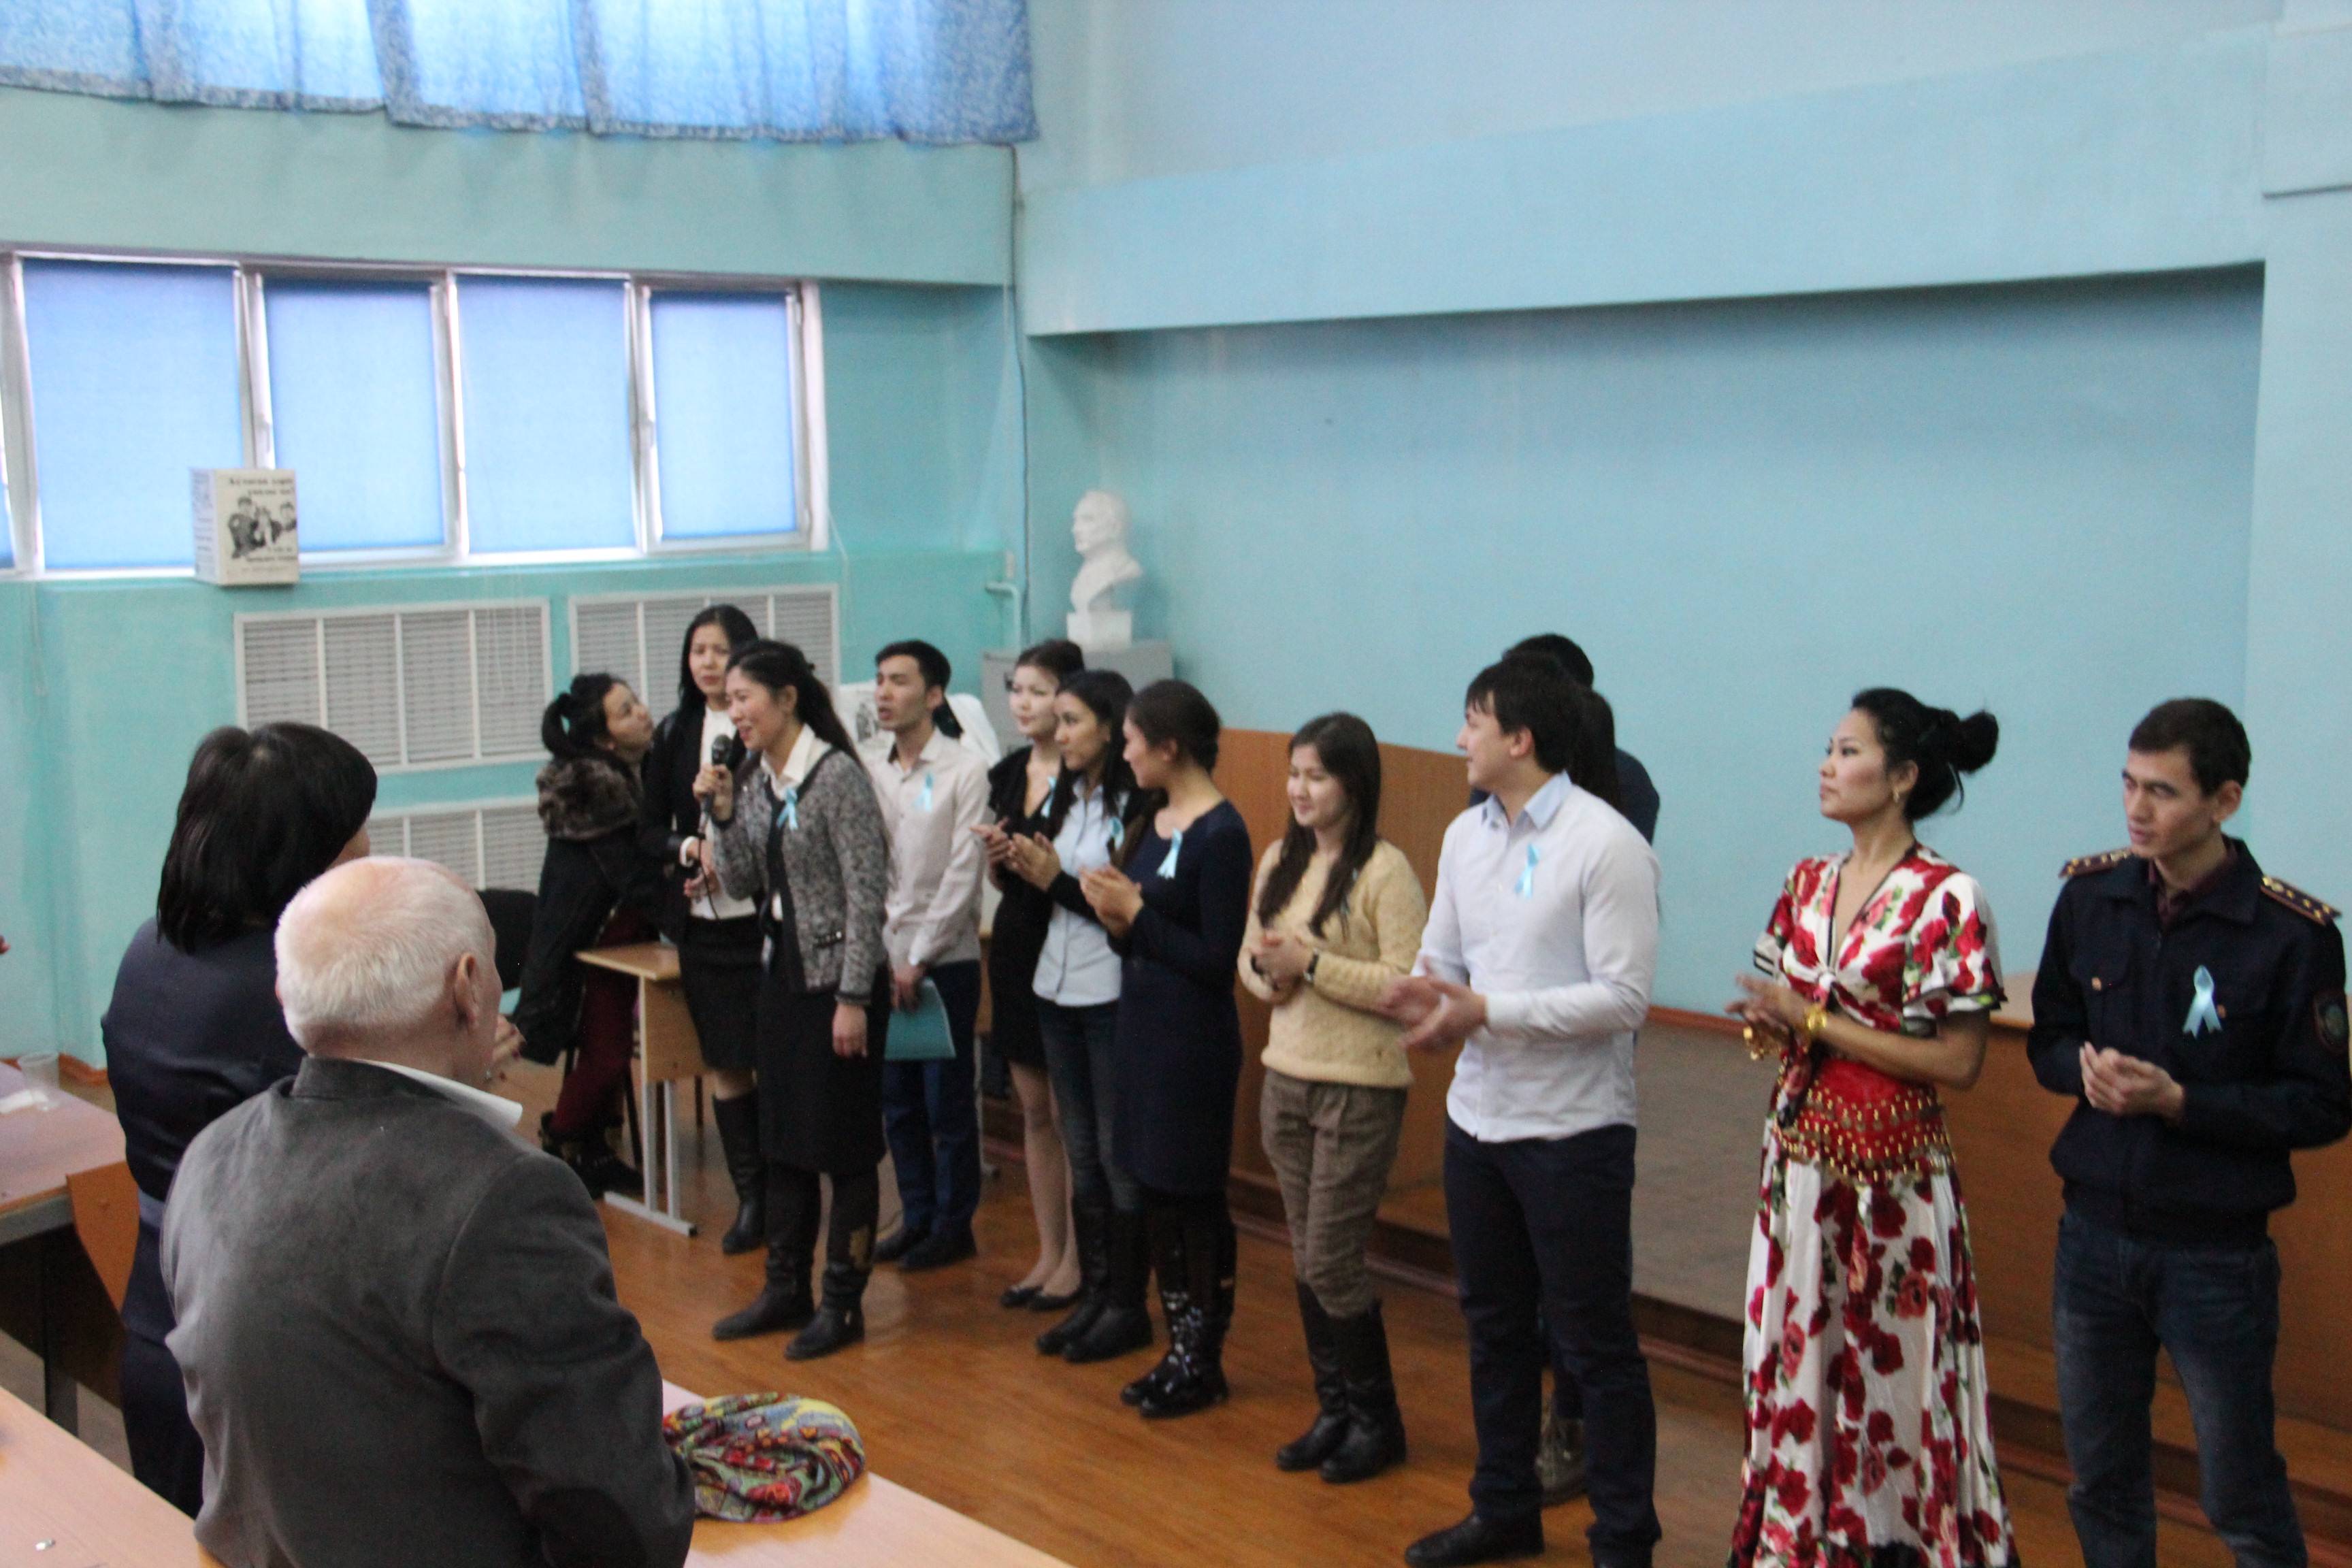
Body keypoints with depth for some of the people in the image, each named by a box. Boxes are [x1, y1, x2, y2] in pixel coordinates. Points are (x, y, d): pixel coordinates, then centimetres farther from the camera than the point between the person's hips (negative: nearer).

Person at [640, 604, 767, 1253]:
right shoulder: (673, 733, 10)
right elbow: (650, 829, 12)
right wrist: (688, 848, -7)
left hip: (762, 914, -4)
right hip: (700, 921, 4)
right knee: (724, 1064, 8)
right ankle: (750, 1197, 18)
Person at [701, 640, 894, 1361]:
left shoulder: (837, 776, -16)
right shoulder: (753, 779, 6)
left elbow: (867, 892, -17)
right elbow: (741, 884, 8)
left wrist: (853, 998, -18)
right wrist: (723, 814, -6)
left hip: (839, 978, -8)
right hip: (784, 973, 8)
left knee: (844, 1144, 2)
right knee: (782, 1139, 15)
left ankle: (843, 1302, 13)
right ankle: (786, 1290, 27)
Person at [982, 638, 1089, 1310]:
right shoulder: (1008, 773, 10)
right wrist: (996, 856, -4)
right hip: (1015, 945, 7)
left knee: (1069, 1113, 0)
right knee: (1034, 1110, 13)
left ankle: (1076, 1260, 11)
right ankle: (1048, 1252, 23)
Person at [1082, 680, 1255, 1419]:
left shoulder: (1220, 834, -16)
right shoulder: (1150, 819, 9)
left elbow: (1217, 960, -18)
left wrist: (1135, 912, -15)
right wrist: (1116, 917, -8)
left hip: (1194, 1043, -8)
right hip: (1141, 1024, 9)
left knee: (1195, 1203, 3)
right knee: (1156, 1198, 14)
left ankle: (1204, 1364, 16)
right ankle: (1181, 1351, 27)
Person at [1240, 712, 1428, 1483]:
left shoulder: (1384, 870, -13)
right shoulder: (1280, 860, 9)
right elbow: (1250, 955, 17)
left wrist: (1311, 964, -20)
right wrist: (1267, 969, -6)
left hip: (1360, 1088, -7)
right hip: (1286, 1078, 7)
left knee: (1332, 1263, -2)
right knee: (1307, 1260, 12)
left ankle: (1378, 1420, 16)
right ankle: (1334, 1410, 26)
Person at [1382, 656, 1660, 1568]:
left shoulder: (1605, 844, -16)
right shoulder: (1466, 836, 6)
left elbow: (1624, 997, -20)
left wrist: (1486, 1010, -24)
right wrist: (1424, 994, -14)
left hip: (1573, 1128, -7)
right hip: (1478, 1116, 7)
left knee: (1594, 1340, 4)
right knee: (1494, 1325, 20)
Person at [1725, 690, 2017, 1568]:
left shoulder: (1947, 899, -12)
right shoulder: (1808, 884, 8)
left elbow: (1958, 1062, -15)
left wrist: (1819, 1023, -15)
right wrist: (1769, 1026, -7)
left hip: (1891, 1173, -6)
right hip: (1799, 1156, 6)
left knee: (1891, 1367, 3)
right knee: (1793, 1358, 12)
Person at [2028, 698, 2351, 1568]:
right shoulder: (2089, 895, -2)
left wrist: (2177, 1102, -21)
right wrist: (2086, 1067, -13)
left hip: (2217, 1252, -4)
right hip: (2094, 1230, 4)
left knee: (2240, 1495, 9)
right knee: (2100, 1480, 17)